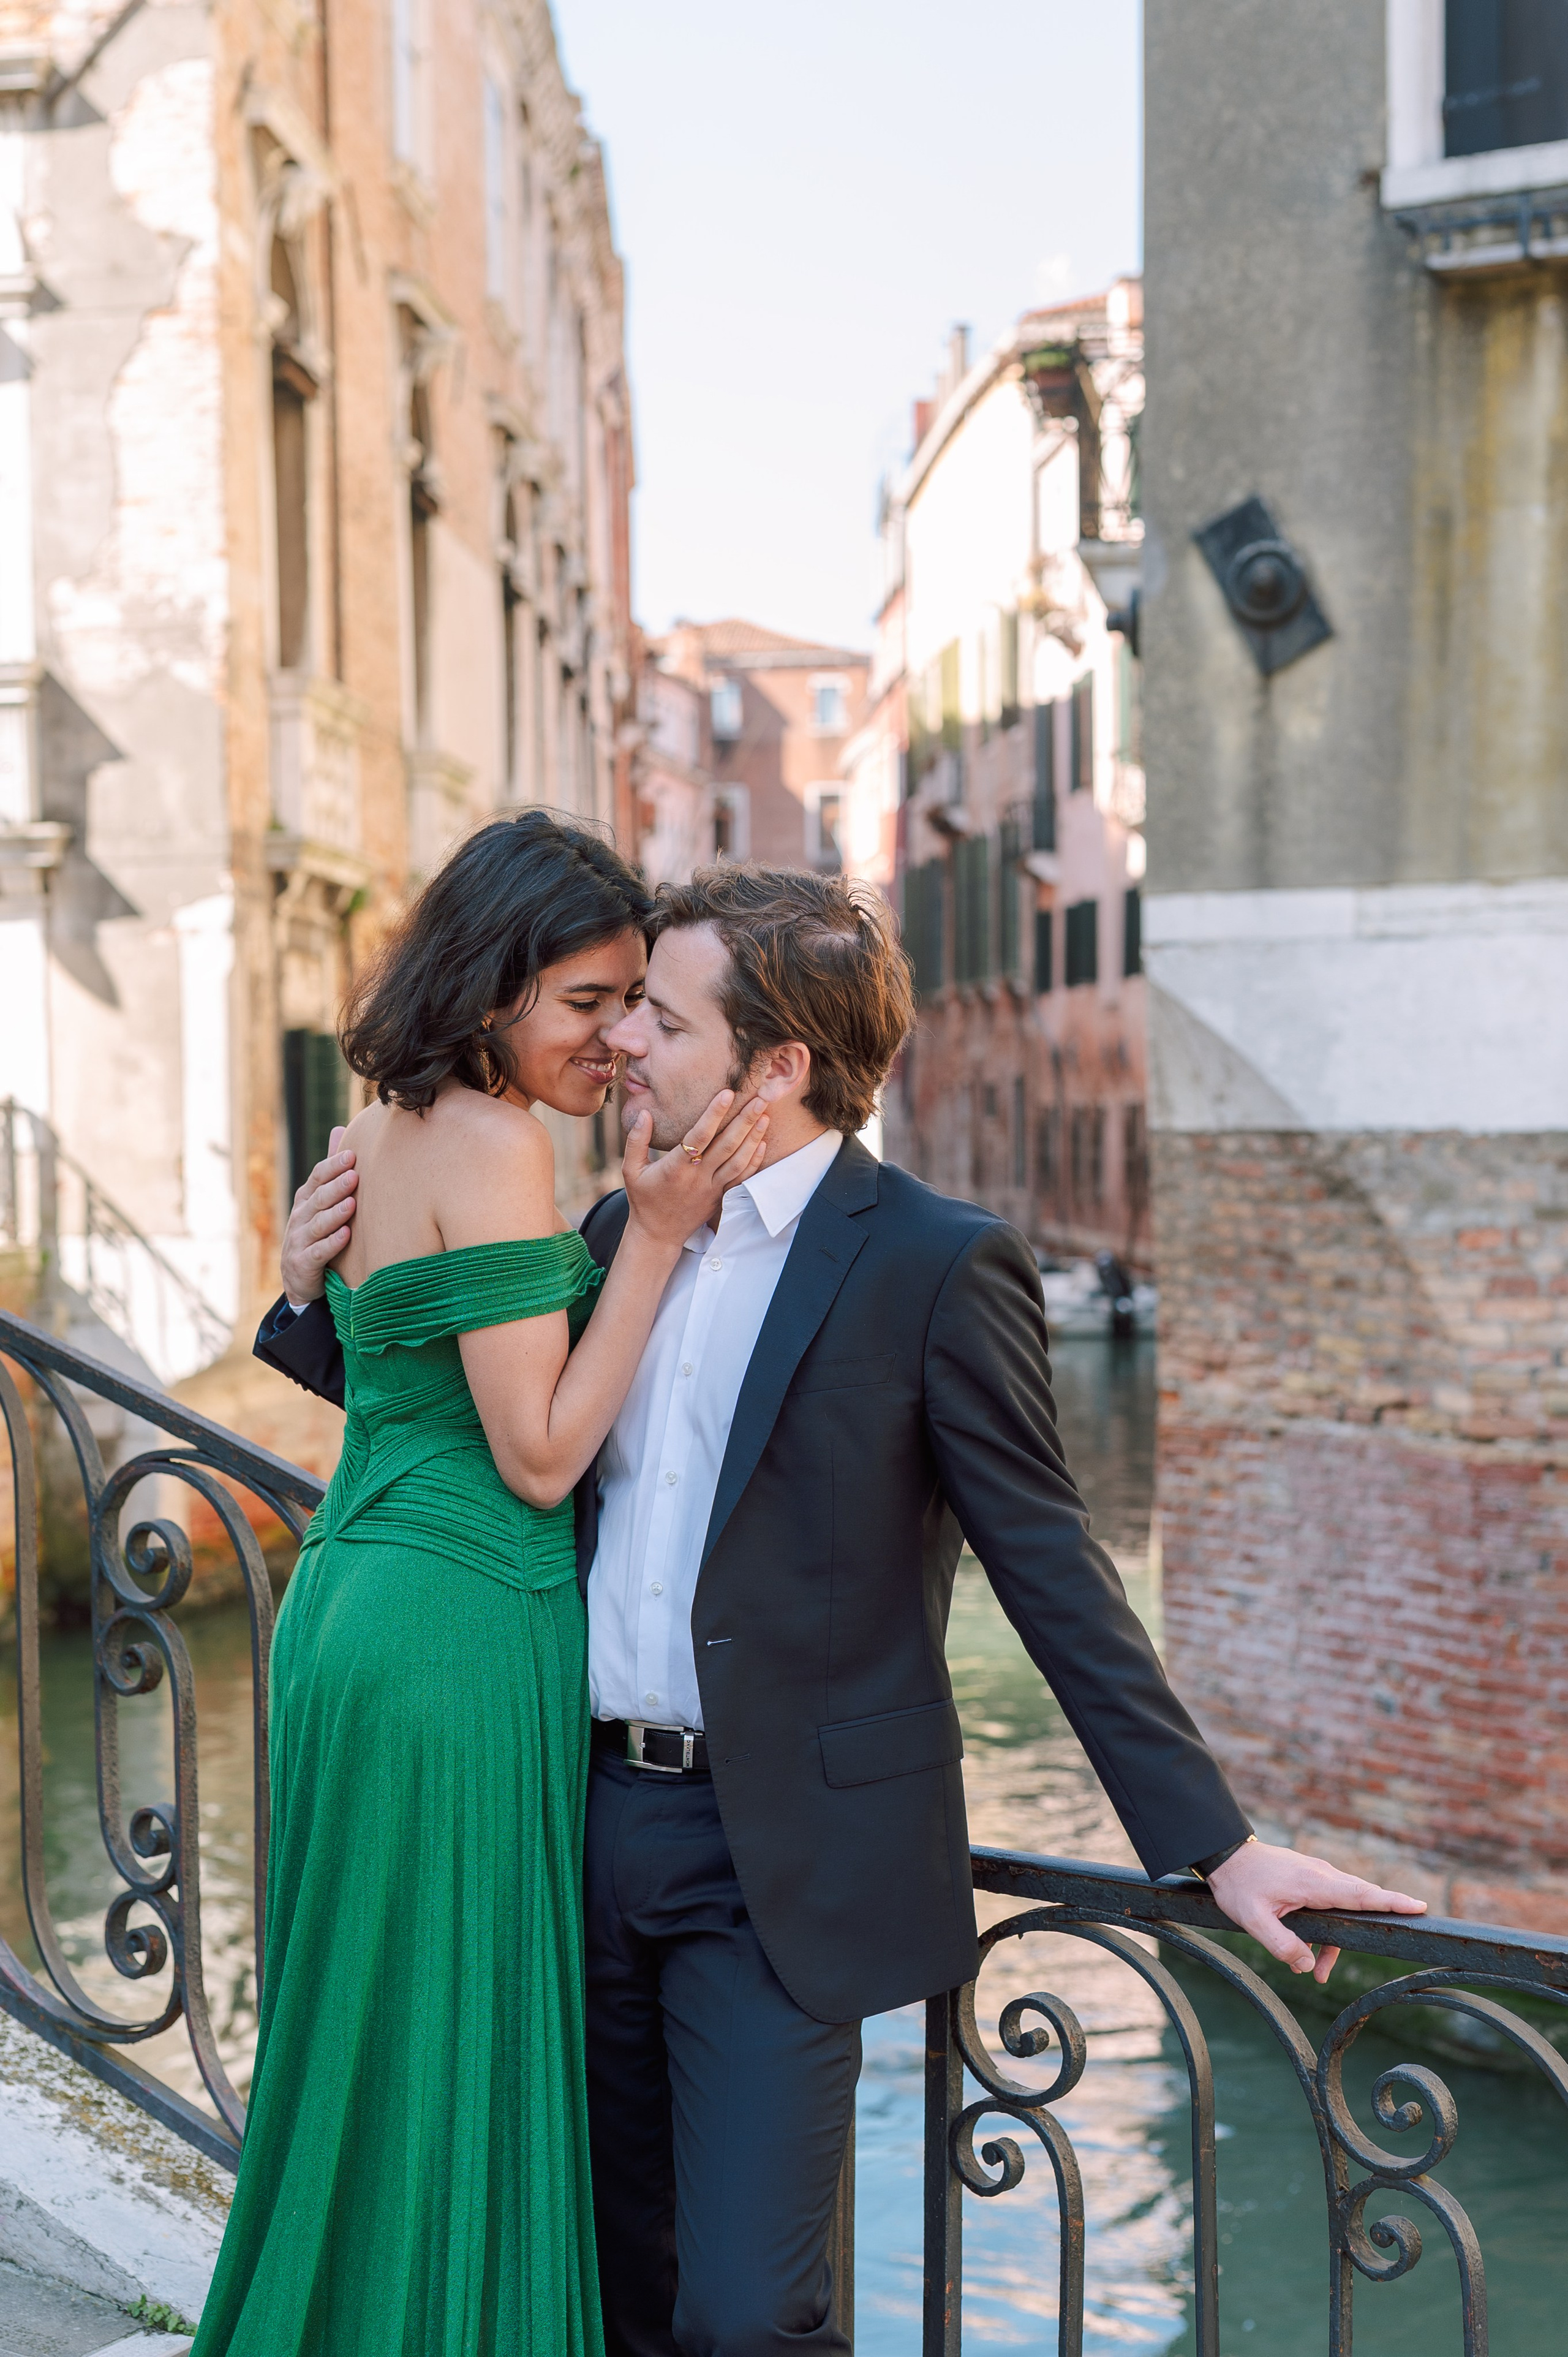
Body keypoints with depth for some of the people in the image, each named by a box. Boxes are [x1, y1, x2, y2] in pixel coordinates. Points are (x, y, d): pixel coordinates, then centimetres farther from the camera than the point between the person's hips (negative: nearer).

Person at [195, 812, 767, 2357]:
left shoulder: (377, 1133, 11)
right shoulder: (491, 1143, -16)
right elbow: (541, 1455, -16)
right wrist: (656, 1230, -15)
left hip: (351, 1603, 9)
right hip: (461, 1640, -9)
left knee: (368, 2045, 19)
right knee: (457, 2062, 3)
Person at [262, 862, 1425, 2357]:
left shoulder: (935, 1265, -11)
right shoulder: (618, 1232, 9)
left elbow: (1051, 1573, -9)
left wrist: (1218, 1845, -11)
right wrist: (319, 1295, 8)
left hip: (784, 1865, -6)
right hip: (595, 1818, 6)